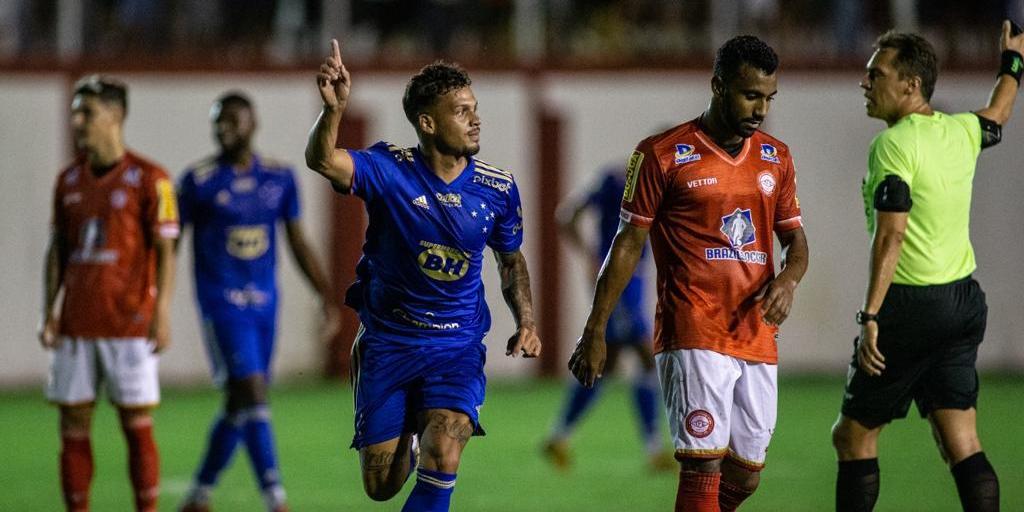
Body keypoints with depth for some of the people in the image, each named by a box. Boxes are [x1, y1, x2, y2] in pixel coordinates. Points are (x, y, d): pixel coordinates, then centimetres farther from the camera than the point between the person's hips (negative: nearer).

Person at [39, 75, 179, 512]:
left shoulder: (148, 179, -5)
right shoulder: (69, 181, 12)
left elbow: (165, 250, -6)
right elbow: (58, 250, 15)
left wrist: (161, 312, -14)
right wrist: (49, 311, 6)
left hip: (129, 324, -5)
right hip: (76, 325, 5)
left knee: (137, 426, -2)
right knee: (74, 427, 3)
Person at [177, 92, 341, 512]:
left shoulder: (279, 178, 6)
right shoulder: (199, 180, -6)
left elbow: (298, 242, 13)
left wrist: (326, 295, 8)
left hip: (264, 304, 5)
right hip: (222, 304, -5)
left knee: (239, 407, 9)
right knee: (252, 395, -15)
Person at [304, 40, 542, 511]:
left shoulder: (497, 189, -4)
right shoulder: (389, 169, -13)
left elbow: (510, 259, 14)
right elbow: (323, 161, -32)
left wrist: (526, 321, 0)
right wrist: (333, 109, -52)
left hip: (457, 348, 1)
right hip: (387, 343, -1)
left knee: (442, 460, -24)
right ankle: (408, 433, 44)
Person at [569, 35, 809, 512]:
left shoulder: (776, 158, 12)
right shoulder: (662, 155, -4)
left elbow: (794, 238, 18)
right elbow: (628, 244, 0)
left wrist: (788, 278, -6)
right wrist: (595, 331, -1)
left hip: (757, 341, 6)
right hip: (692, 335, -6)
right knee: (704, 467, -15)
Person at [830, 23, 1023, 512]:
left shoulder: (893, 145, -14)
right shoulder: (960, 132, 8)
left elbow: (890, 236, -21)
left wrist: (870, 316, -23)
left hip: (912, 305, -7)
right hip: (964, 298, 8)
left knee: (853, 436, 4)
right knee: (962, 445, 3)